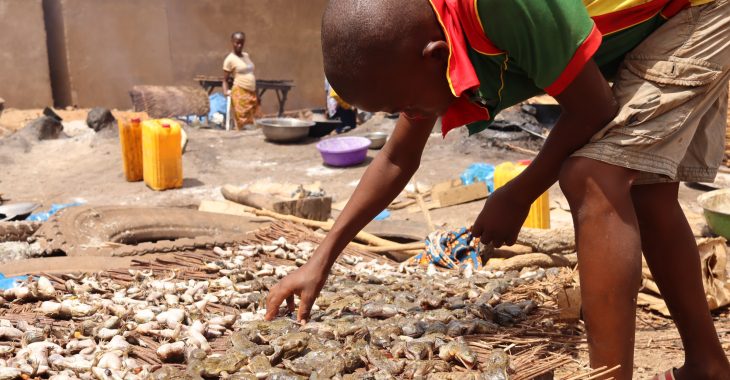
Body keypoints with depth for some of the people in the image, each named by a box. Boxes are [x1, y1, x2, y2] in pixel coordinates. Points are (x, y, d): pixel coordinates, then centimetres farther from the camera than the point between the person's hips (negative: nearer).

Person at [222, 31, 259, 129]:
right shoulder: (230, 59, -5)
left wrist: (256, 92, 17)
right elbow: (225, 79, -4)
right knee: (243, 123, -7)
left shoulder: (246, 56, 13)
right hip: (240, 93, -7)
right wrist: (226, 91, -22)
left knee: (253, 123, 5)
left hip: (252, 93, 7)